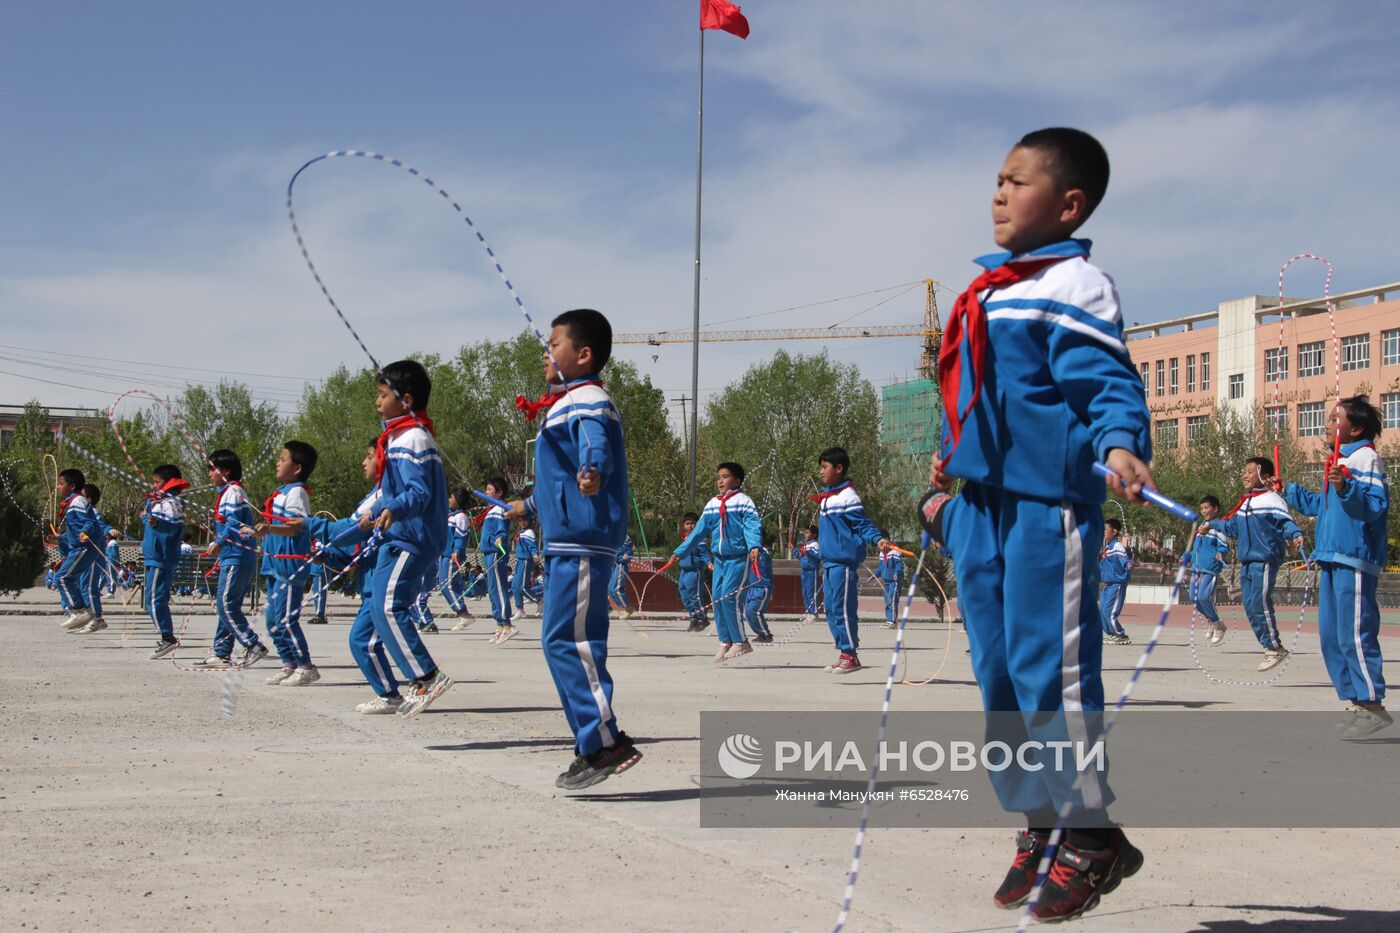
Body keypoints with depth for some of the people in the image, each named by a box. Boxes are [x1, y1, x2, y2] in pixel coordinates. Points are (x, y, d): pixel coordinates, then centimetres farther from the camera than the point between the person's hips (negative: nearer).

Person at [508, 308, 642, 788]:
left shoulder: (588, 403, -11)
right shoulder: (564, 404, 23)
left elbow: (597, 446, -34)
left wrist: (593, 473, -56)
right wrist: (529, 506, 52)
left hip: (582, 543, -11)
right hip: (565, 541, 11)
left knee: (565, 639, -13)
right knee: (563, 640, 11)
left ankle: (605, 742, -11)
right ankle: (597, 745, 15)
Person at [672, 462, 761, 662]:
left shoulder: (743, 501, -5)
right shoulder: (712, 505, 13)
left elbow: (751, 527, -17)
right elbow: (699, 532, 17)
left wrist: (754, 546, -35)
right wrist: (680, 552, 15)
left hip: (739, 557, -7)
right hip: (719, 558, 7)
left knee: (729, 597, -16)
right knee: (717, 598, 2)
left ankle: (740, 642, -7)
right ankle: (725, 642, 11)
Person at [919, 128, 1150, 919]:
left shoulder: (1073, 285, -7)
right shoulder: (992, 292, 19)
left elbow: (1109, 382, -18)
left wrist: (1120, 445, -36)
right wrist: (954, 468, 29)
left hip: (1046, 505, -9)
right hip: (984, 505, 9)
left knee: (1049, 668, -6)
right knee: (997, 670, 12)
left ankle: (1093, 832, 7)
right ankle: (1037, 822, 23)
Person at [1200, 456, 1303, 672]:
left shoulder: (1271, 499, -6)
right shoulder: (1244, 502, 19)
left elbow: (1285, 522, -16)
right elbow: (1232, 526, 32)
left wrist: (1295, 535, -34)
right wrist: (1212, 524, 38)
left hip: (1265, 559, -9)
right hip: (1246, 561, 9)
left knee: (1260, 603, -12)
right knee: (1249, 606, 6)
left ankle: (1275, 648, -4)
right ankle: (1269, 647, 11)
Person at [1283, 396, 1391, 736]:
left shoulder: (1365, 457, -9)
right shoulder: (1339, 459, 20)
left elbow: (1377, 505, -23)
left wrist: (1347, 487, -35)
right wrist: (1291, 492, 41)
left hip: (1353, 561, -10)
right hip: (1332, 561, 10)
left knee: (1354, 635, -11)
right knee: (1331, 636, 11)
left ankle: (1373, 705, -6)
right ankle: (1355, 702, 17)